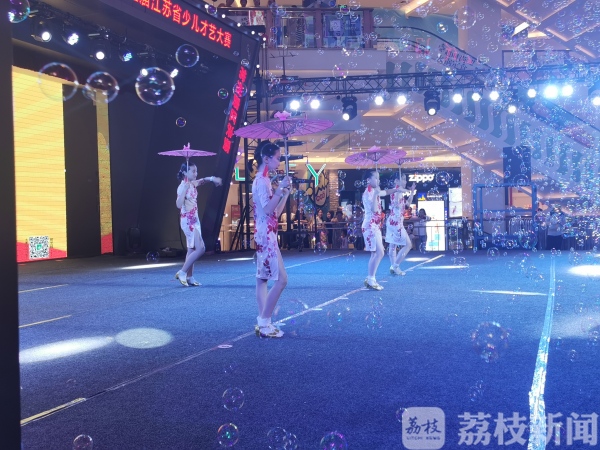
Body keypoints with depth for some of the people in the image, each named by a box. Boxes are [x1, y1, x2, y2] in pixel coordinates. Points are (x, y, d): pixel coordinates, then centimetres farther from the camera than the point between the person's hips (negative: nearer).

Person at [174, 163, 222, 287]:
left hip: (194, 220, 9)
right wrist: (185, 189, -32)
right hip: (187, 220, -9)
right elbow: (179, 204, -28)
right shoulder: (182, 186, -16)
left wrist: (212, 179, 11)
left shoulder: (193, 184, 8)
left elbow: (203, 180, 29)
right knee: (200, 248, -13)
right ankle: (182, 272, -6)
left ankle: (189, 277, 14)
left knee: (192, 249, 10)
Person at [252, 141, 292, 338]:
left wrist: (286, 193, 13)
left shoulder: (263, 180, 16)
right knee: (281, 279, -11)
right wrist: (280, 188, -25)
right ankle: (264, 323, -6)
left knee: (263, 278, 9)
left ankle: (262, 323, 12)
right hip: (266, 235, -11)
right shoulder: (262, 180, -13)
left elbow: (276, 212, 17)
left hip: (265, 235, 11)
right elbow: (268, 209, -23)